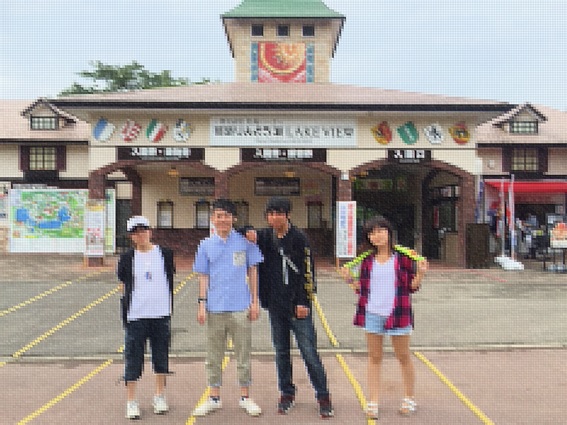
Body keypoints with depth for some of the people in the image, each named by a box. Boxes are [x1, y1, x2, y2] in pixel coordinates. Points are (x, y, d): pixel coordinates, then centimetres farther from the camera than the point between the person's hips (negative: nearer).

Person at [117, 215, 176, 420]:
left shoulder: (165, 254, 2)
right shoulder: (127, 258, 1)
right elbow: (123, 286, 10)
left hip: (161, 315, 1)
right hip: (135, 316, -1)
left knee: (161, 357, 11)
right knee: (133, 358, 2)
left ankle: (160, 397, 29)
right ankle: (131, 402, 16)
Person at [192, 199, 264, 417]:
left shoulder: (245, 242, 0)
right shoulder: (206, 245, 5)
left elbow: (252, 272, 4)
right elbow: (203, 276, 8)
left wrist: (255, 301, 0)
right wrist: (202, 304, 2)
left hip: (241, 307, -2)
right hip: (215, 308, 2)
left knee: (244, 355, 8)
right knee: (214, 356, 11)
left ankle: (245, 397, 22)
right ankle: (214, 398, 25)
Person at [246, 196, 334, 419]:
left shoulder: (299, 239, -7)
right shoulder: (264, 236, 7)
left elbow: (307, 272, -9)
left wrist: (303, 302, -13)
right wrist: (248, 234, -6)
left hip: (297, 305, -5)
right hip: (275, 305, 5)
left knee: (309, 352, -2)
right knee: (281, 352, 13)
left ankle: (323, 396, 10)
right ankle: (287, 394, 26)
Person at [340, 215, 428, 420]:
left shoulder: (402, 256, -4)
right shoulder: (367, 260, 5)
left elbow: (412, 286, -1)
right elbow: (362, 288, 10)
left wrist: (420, 273, -18)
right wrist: (350, 279, -6)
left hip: (397, 313, -3)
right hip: (372, 313, 3)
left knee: (403, 356, 12)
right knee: (374, 357, 9)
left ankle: (409, 399, 29)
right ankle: (373, 402, 18)